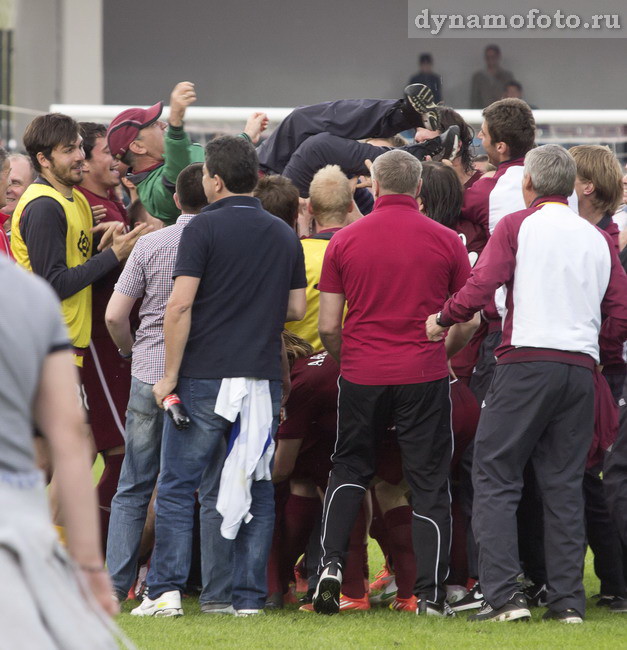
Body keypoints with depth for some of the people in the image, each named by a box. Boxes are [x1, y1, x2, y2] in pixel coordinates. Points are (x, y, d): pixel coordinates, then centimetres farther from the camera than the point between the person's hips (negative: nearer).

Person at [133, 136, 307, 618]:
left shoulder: (204, 229, -6)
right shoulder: (284, 235, 9)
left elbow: (180, 306, -12)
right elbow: (297, 309, 13)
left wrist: (170, 374, -5)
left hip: (205, 378, -4)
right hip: (264, 378, 4)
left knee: (178, 486, 2)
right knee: (255, 488, 8)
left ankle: (167, 590, -4)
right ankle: (249, 596, 5)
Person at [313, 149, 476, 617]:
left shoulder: (344, 241, -1)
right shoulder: (446, 241, -2)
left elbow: (328, 327, -1)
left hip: (362, 373, 1)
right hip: (424, 376, -1)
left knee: (349, 471, 18)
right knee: (429, 482, 6)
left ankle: (331, 563, 0)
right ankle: (431, 592, 2)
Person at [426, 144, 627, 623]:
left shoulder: (518, 226, 0)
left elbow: (480, 288, -11)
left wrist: (442, 320, 5)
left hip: (528, 362, -4)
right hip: (581, 369, 4)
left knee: (495, 478, 0)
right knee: (564, 484, 9)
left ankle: (504, 595, -9)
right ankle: (568, 599, 5)